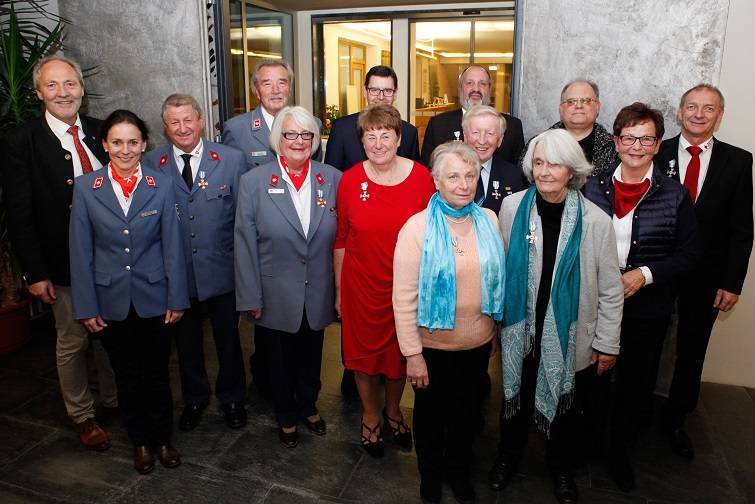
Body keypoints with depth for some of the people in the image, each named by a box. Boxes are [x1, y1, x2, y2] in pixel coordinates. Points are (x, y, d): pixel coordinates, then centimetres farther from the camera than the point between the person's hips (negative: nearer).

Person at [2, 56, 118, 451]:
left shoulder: (101, 132, 2)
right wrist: (36, 273, -11)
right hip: (65, 264, -3)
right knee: (72, 342, 11)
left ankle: (113, 400, 38)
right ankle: (82, 416, 31)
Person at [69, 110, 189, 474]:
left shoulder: (162, 185, -5)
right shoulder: (85, 187, -4)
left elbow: (172, 245, -4)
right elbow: (81, 251, -2)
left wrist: (176, 299, -4)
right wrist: (86, 306, -3)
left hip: (153, 299, 0)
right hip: (111, 301, 1)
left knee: (157, 372, 11)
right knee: (127, 375, 15)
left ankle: (162, 438, 33)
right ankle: (140, 441, 34)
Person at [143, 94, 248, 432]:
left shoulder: (232, 159, -4)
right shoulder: (151, 163, -2)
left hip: (222, 271, -1)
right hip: (175, 274, 1)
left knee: (228, 340, 16)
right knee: (186, 342, 18)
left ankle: (232, 398, 39)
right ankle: (194, 399, 42)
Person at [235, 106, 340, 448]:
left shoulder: (333, 179, -4)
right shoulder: (253, 182, -9)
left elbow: (341, 238, 0)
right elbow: (245, 243, -8)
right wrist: (251, 297, -8)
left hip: (318, 295, 2)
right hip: (276, 297, -1)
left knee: (311, 356, 21)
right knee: (281, 360, 18)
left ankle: (308, 407, 48)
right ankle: (286, 417, 43)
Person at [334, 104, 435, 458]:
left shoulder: (420, 176, -9)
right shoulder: (350, 180, -9)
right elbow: (341, 239, -1)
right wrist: (339, 289, 2)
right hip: (361, 286, 0)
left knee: (400, 353, 18)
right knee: (364, 353, 15)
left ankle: (393, 411, 47)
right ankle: (370, 417, 42)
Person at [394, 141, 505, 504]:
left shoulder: (489, 220, -6)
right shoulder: (416, 228, -18)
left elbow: (497, 278, 6)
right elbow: (404, 298, -17)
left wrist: (496, 326, 8)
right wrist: (412, 353, -17)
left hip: (479, 342, 4)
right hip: (432, 345, -3)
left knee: (466, 410, 24)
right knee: (431, 412, 20)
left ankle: (460, 470, 49)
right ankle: (430, 472, 46)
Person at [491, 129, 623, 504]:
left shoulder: (596, 221, -15)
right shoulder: (512, 208, -11)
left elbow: (610, 291, -7)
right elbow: (499, 267, -2)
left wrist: (607, 344, -3)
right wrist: (499, 314, 3)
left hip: (572, 338, 0)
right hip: (521, 334, 1)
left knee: (567, 408, 20)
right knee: (516, 400, 21)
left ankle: (562, 467, 48)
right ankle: (508, 456, 49)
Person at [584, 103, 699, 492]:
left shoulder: (675, 196, -5)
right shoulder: (594, 189, -1)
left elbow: (687, 255, -4)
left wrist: (644, 274, -18)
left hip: (648, 310, 0)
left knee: (636, 385, 14)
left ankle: (618, 451, 39)